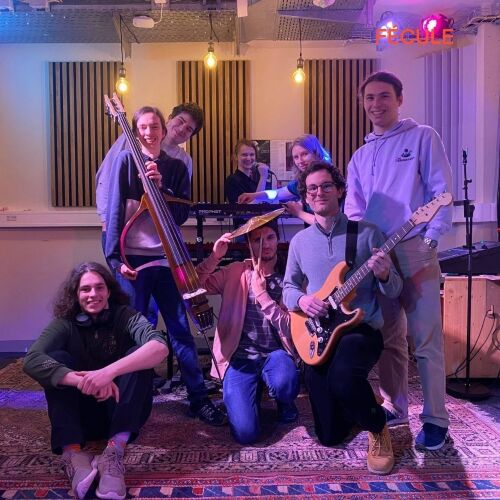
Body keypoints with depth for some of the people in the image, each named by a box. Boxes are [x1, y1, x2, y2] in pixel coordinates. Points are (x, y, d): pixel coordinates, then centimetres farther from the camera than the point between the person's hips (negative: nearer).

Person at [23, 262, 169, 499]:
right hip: (81, 413, 1)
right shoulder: (65, 323, -8)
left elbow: (160, 346, -32)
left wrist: (110, 371, -46)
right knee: (57, 359, -22)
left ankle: (114, 452, -36)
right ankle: (73, 454, -34)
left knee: (139, 356, -26)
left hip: (123, 409, -1)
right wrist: (82, 380, -43)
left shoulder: (125, 316, -11)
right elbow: (31, 360, -28)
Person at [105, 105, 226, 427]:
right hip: (134, 257, -2)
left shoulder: (176, 167, 9)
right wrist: (115, 257, -15)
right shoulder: (126, 161, 0)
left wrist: (160, 186, -12)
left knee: (180, 328, 5)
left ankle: (199, 398, 12)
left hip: (166, 257, 2)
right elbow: (115, 210, -7)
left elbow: (182, 214, 2)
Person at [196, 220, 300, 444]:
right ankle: (248, 394, 16)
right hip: (240, 357, 0)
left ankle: (285, 404, 3)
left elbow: (290, 328, -7)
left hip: (275, 354, 0)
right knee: (246, 432, -20)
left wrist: (262, 293, -13)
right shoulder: (236, 272, 6)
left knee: (284, 383, -37)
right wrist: (214, 256, -13)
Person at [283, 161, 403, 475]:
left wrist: (384, 275, -23)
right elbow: (288, 288, 13)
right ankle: (355, 406, 38)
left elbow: (394, 290, 0)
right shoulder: (300, 241, 8)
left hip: (362, 328, -3)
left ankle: (377, 428, -6)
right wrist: (301, 299, -10)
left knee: (343, 377, -39)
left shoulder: (367, 233, -1)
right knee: (330, 435, 2)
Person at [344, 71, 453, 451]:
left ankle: (435, 419, 7)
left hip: (415, 249, -5)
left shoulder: (422, 137, 2)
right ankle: (394, 406, 25)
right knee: (388, 337, 12)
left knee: (425, 339, -4)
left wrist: (429, 242, -13)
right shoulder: (361, 155, 18)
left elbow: (442, 192, -5)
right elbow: (354, 208, 15)